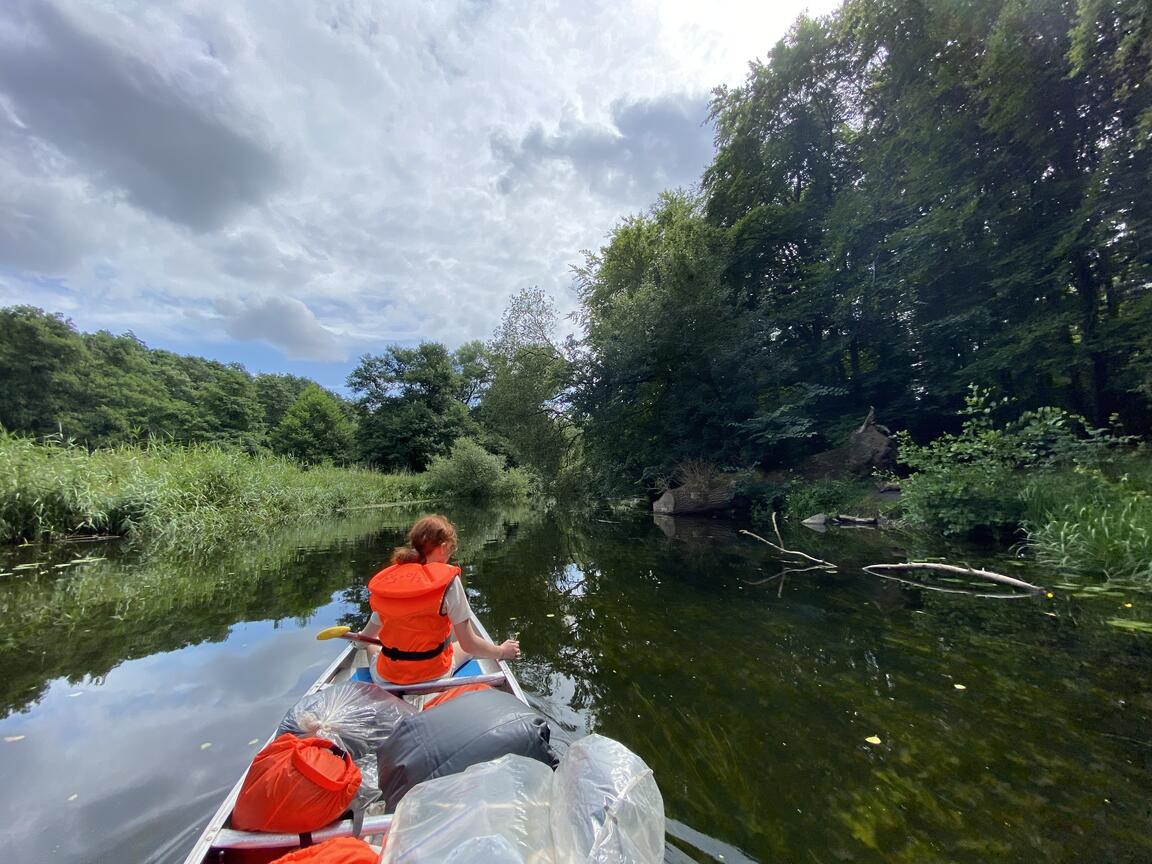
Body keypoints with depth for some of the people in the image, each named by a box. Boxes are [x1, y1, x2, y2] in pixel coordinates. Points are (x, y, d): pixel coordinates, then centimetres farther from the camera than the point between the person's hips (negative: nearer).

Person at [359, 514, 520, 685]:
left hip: (385, 678, 3)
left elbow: (367, 635, 5)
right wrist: (502, 652, 3)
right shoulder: (447, 580, -17)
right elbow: (468, 644, -15)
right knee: (469, 648, 26)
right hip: (433, 675, -2)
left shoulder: (383, 579, -7)